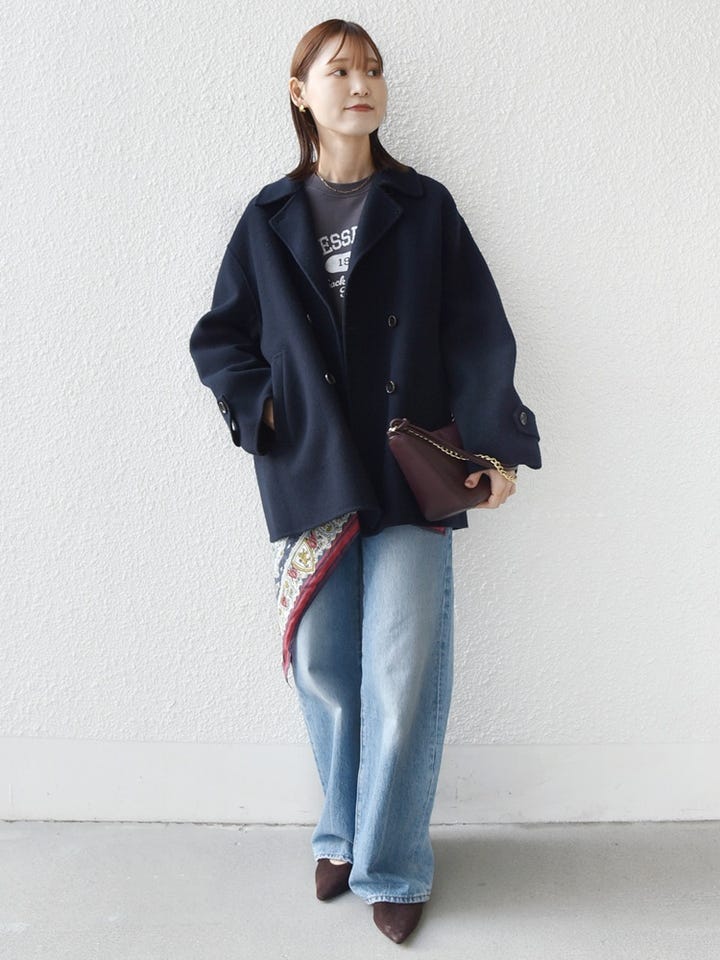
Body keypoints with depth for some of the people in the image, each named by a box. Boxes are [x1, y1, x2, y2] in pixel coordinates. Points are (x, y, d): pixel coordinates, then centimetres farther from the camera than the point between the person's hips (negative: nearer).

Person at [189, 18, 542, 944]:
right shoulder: (269, 219, 9)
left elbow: (477, 334, 1)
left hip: (410, 477, -1)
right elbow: (217, 338, 14)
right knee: (321, 668, 7)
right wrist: (260, 408, -2)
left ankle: (391, 864, 17)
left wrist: (498, 444, -6)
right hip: (310, 479, 2)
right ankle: (343, 832, 30)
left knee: (402, 676, -3)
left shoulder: (424, 208, 6)